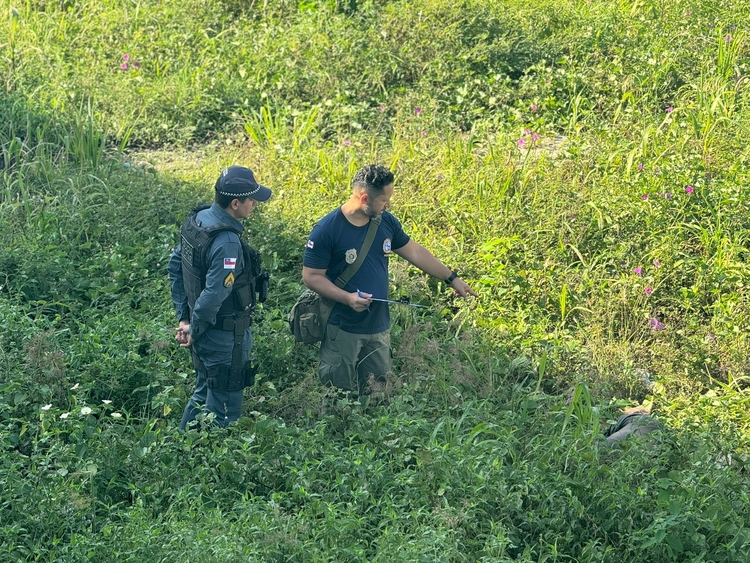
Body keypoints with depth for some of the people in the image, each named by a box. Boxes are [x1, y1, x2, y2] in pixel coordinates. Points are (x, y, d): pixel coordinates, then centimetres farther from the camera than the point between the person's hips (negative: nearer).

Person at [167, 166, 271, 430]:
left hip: (204, 332, 9)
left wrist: (184, 317, 11)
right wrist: (194, 331, -13)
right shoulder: (227, 243, -30)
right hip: (224, 337, -9)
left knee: (204, 394, 25)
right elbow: (213, 296, -30)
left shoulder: (197, 219, -1)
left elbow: (175, 266, 9)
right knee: (224, 408, 5)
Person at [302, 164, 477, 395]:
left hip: (379, 328, 6)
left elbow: (415, 252, 13)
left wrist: (452, 278, 14)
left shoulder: (386, 222, 1)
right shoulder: (327, 230, -17)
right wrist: (347, 298, -27)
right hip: (343, 330, -6)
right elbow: (311, 276, -15)